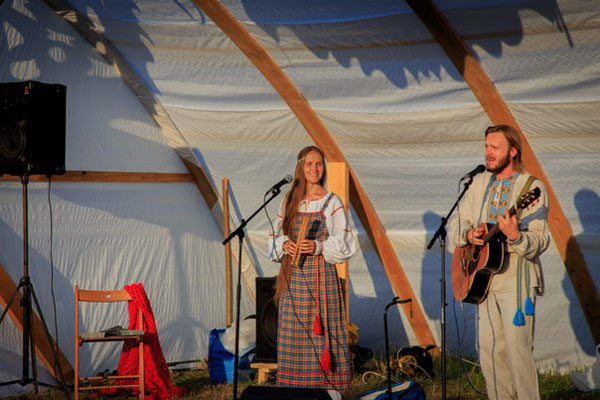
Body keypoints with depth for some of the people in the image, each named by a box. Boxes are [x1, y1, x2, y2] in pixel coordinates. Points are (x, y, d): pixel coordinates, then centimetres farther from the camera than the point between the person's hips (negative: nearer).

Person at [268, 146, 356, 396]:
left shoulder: (332, 202, -1)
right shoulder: (290, 201, 11)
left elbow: (344, 243, -5)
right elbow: (276, 236, 14)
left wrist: (318, 246, -20)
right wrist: (284, 244, -8)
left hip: (321, 274, -4)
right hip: (293, 276, 4)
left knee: (322, 329, -7)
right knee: (293, 332, 3)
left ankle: (328, 385, -2)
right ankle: (296, 385, 10)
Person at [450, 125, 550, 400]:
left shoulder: (532, 187, -8)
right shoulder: (480, 183, 12)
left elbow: (540, 242, -14)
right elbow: (456, 222, 14)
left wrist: (516, 237, -34)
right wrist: (468, 234, -8)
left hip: (516, 279, -6)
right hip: (484, 279, 6)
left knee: (517, 349, -10)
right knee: (489, 349, 9)